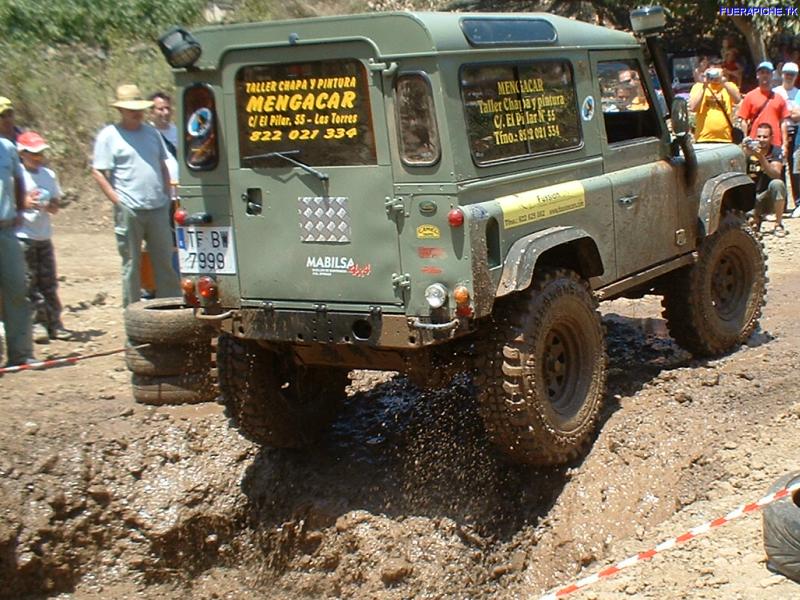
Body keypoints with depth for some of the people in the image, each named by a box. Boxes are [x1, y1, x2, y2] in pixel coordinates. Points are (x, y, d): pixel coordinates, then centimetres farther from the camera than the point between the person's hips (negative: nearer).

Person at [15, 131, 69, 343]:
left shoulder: (49, 175, 10)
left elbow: (55, 202, 15)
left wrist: (51, 206, -8)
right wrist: (24, 203, -22)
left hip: (44, 236, 5)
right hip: (22, 236, -5)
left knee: (49, 282, 6)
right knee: (29, 282, -4)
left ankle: (54, 323, 11)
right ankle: (36, 324, 0)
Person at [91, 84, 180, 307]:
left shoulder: (151, 132, 14)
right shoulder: (109, 135, -2)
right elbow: (98, 172, -6)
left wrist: (166, 194, 11)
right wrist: (117, 200, -12)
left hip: (158, 208, 5)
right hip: (129, 211, -4)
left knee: (165, 261, 8)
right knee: (131, 265, 3)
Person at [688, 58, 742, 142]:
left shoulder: (729, 86, 13)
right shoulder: (698, 86, 9)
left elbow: (737, 100, -7)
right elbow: (692, 107, -6)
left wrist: (724, 82, -10)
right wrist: (704, 86, -5)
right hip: (704, 139, -1)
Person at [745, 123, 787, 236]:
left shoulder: (776, 151, -6)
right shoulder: (749, 150, -4)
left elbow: (776, 175, -24)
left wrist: (761, 157, -38)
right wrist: (745, 153, -36)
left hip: (769, 198, -1)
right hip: (751, 198, 1)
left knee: (777, 184, -33)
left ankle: (778, 225, -16)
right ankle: (756, 219, 10)